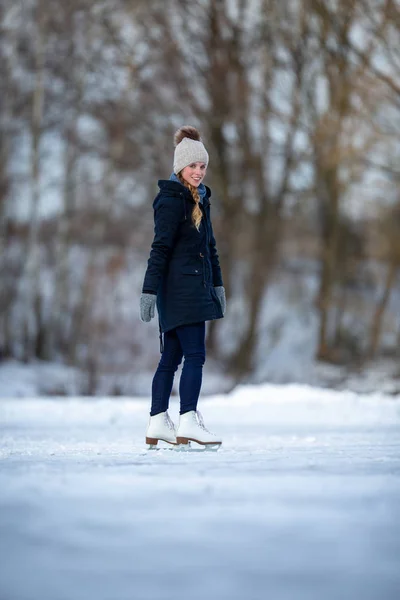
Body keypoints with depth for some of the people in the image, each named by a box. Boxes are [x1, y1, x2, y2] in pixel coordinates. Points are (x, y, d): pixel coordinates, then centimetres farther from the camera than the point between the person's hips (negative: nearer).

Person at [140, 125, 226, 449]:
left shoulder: (200, 198, 17)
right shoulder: (171, 200, -10)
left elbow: (209, 245, 24)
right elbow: (160, 248, -14)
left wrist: (218, 284, 23)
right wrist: (149, 290, -17)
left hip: (196, 286, 9)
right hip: (180, 286, -9)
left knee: (171, 356, 9)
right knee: (195, 353, -13)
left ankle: (158, 424, 12)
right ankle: (188, 422, -16)